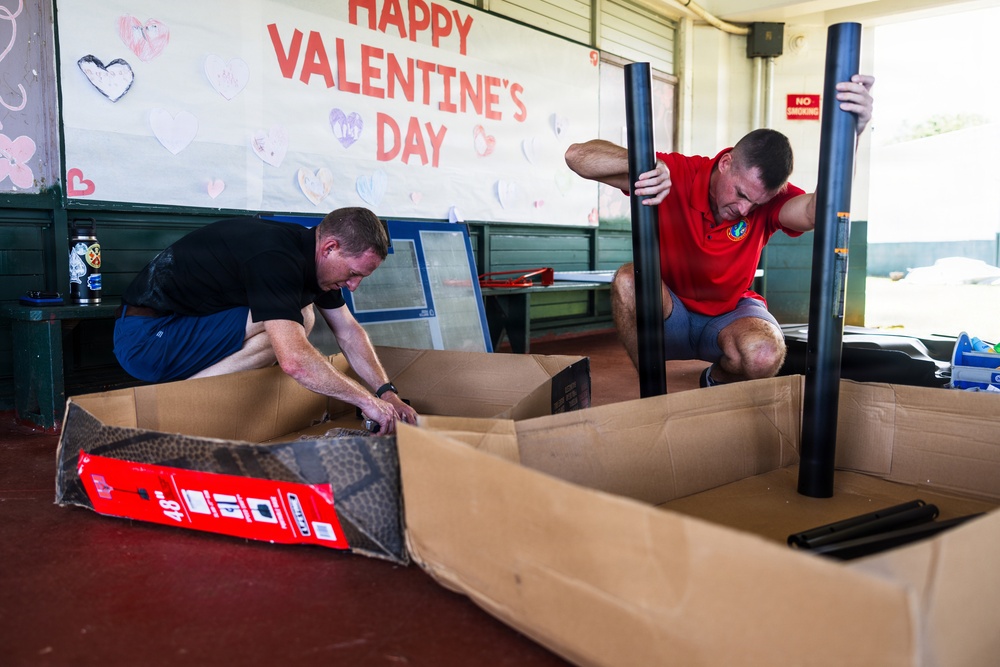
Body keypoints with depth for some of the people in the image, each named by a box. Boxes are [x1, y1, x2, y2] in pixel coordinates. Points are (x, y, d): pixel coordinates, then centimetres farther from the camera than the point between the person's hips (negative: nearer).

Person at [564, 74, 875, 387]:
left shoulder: (769, 197, -15)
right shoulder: (677, 174, -19)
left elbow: (816, 212, -40)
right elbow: (578, 155, -26)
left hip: (731, 314, 1)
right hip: (671, 315, -1)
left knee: (765, 355, -33)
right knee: (628, 279, -33)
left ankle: (718, 380, 6)